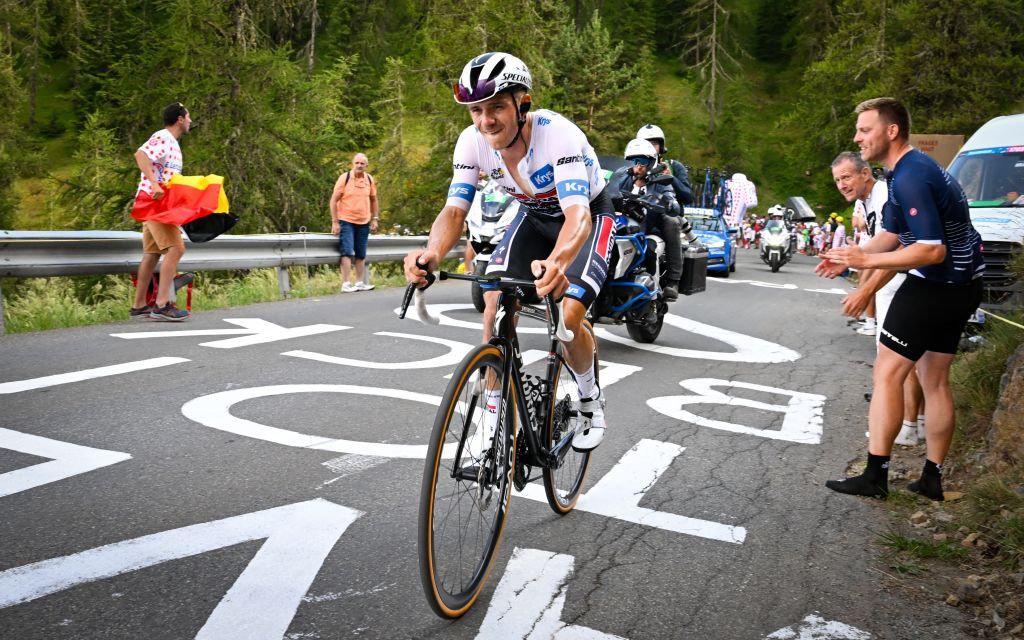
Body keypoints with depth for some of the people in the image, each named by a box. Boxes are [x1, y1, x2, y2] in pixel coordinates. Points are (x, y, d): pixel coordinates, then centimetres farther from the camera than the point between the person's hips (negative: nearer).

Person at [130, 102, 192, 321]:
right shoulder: (162, 138, -10)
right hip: (154, 201, -10)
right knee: (175, 248, -18)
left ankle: (139, 306, 17)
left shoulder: (172, 142, 20)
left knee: (152, 253, 12)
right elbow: (141, 155, -27)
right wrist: (154, 184, -35)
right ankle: (162, 304, -20)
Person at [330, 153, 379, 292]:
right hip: (346, 222, -4)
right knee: (347, 252, -11)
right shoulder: (344, 178, -7)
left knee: (361, 255, 8)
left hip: (364, 223, 4)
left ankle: (359, 283, 16)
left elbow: (374, 200, 17)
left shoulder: (370, 179, 4)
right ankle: (345, 284, -10)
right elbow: (334, 200, -6)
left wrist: (375, 218, 10)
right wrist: (335, 222, -10)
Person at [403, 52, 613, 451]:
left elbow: (577, 213, -47)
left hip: (589, 216, -4)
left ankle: (590, 398, 10)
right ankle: (494, 416, 3)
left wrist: (557, 262, -69)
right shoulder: (472, 141, -21)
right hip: (535, 216, 4)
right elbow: (455, 210, -25)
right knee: (495, 309, -14)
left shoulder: (559, 135, -36)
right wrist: (432, 255, -48)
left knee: (568, 319, -21)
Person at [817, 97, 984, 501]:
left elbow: (932, 251, -25)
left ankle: (875, 476, -1)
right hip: (962, 286, 10)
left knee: (887, 374, -5)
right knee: (935, 381, 14)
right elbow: (891, 236, 16)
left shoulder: (910, 178, -20)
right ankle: (932, 478, 22)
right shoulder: (911, 169, 13)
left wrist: (866, 260, -22)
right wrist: (851, 257, 3)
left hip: (935, 285, -10)